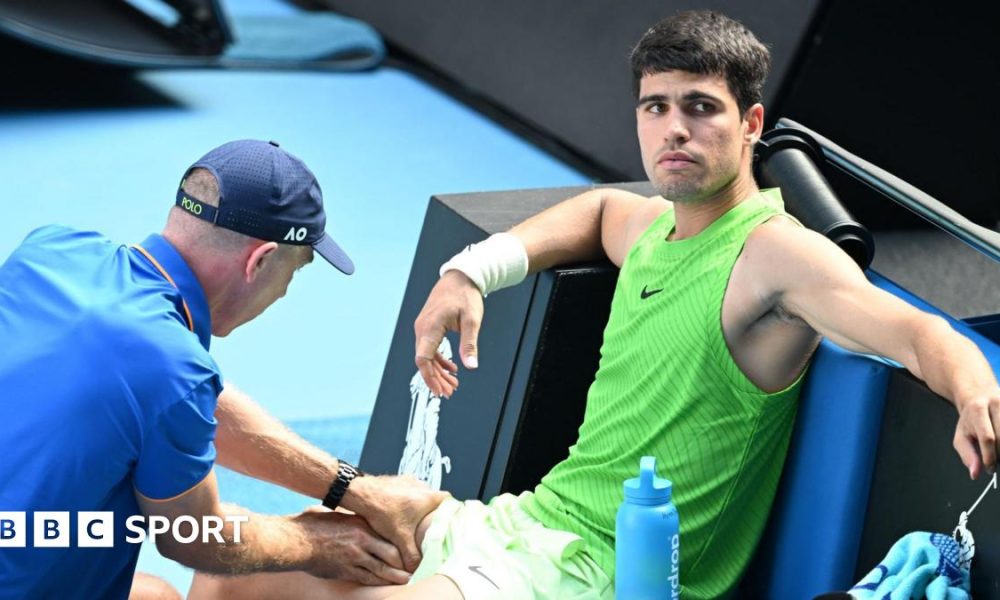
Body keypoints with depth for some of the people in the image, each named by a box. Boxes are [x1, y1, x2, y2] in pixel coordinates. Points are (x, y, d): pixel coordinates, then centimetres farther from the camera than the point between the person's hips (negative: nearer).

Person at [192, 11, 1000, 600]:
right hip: (525, 520, 9)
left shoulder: (780, 255, -13)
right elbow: (599, 210, 36)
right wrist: (471, 270, 19)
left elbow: (915, 331, -27)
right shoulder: (650, 227, 12)